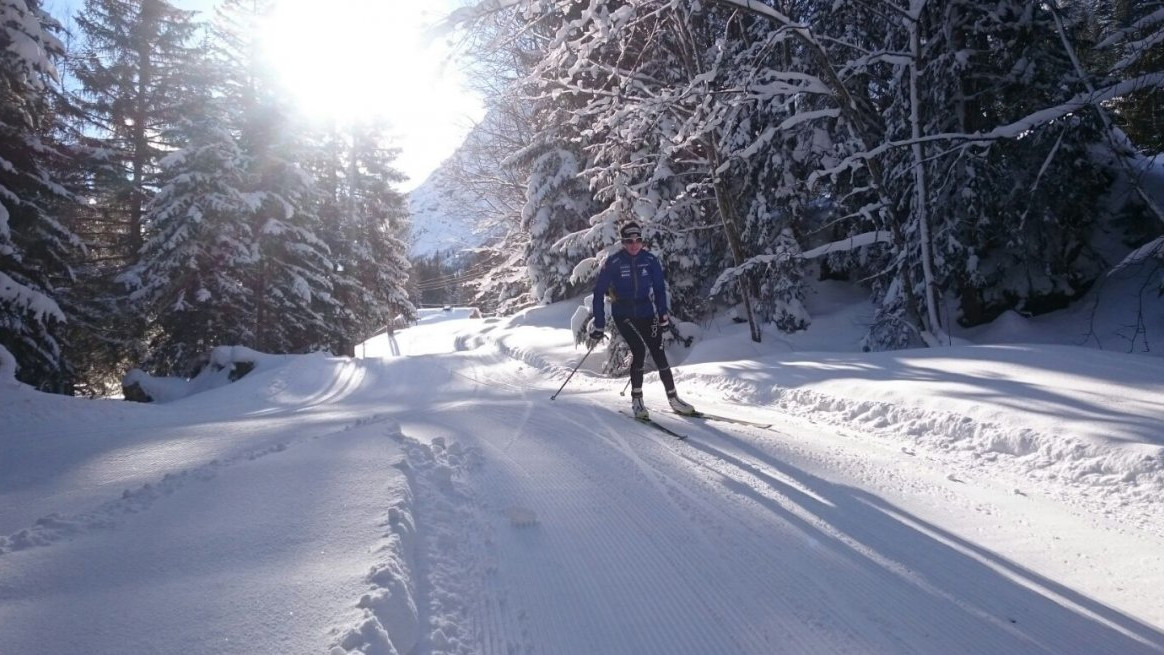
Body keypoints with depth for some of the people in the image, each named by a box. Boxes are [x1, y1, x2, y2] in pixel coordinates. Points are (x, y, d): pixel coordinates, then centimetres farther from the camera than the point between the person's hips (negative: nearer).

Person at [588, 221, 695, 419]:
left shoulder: (650, 260, -4)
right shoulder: (613, 262, -11)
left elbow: (660, 288, 7)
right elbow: (599, 292, -8)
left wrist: (663, 316, 1)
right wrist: (599, 326, -10)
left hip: (646, 314, 3)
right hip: (623, 315, -3)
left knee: (658, 353, -3)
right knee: (639, 349, -21)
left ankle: (673, 398, 10)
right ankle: (636, 399, -9)